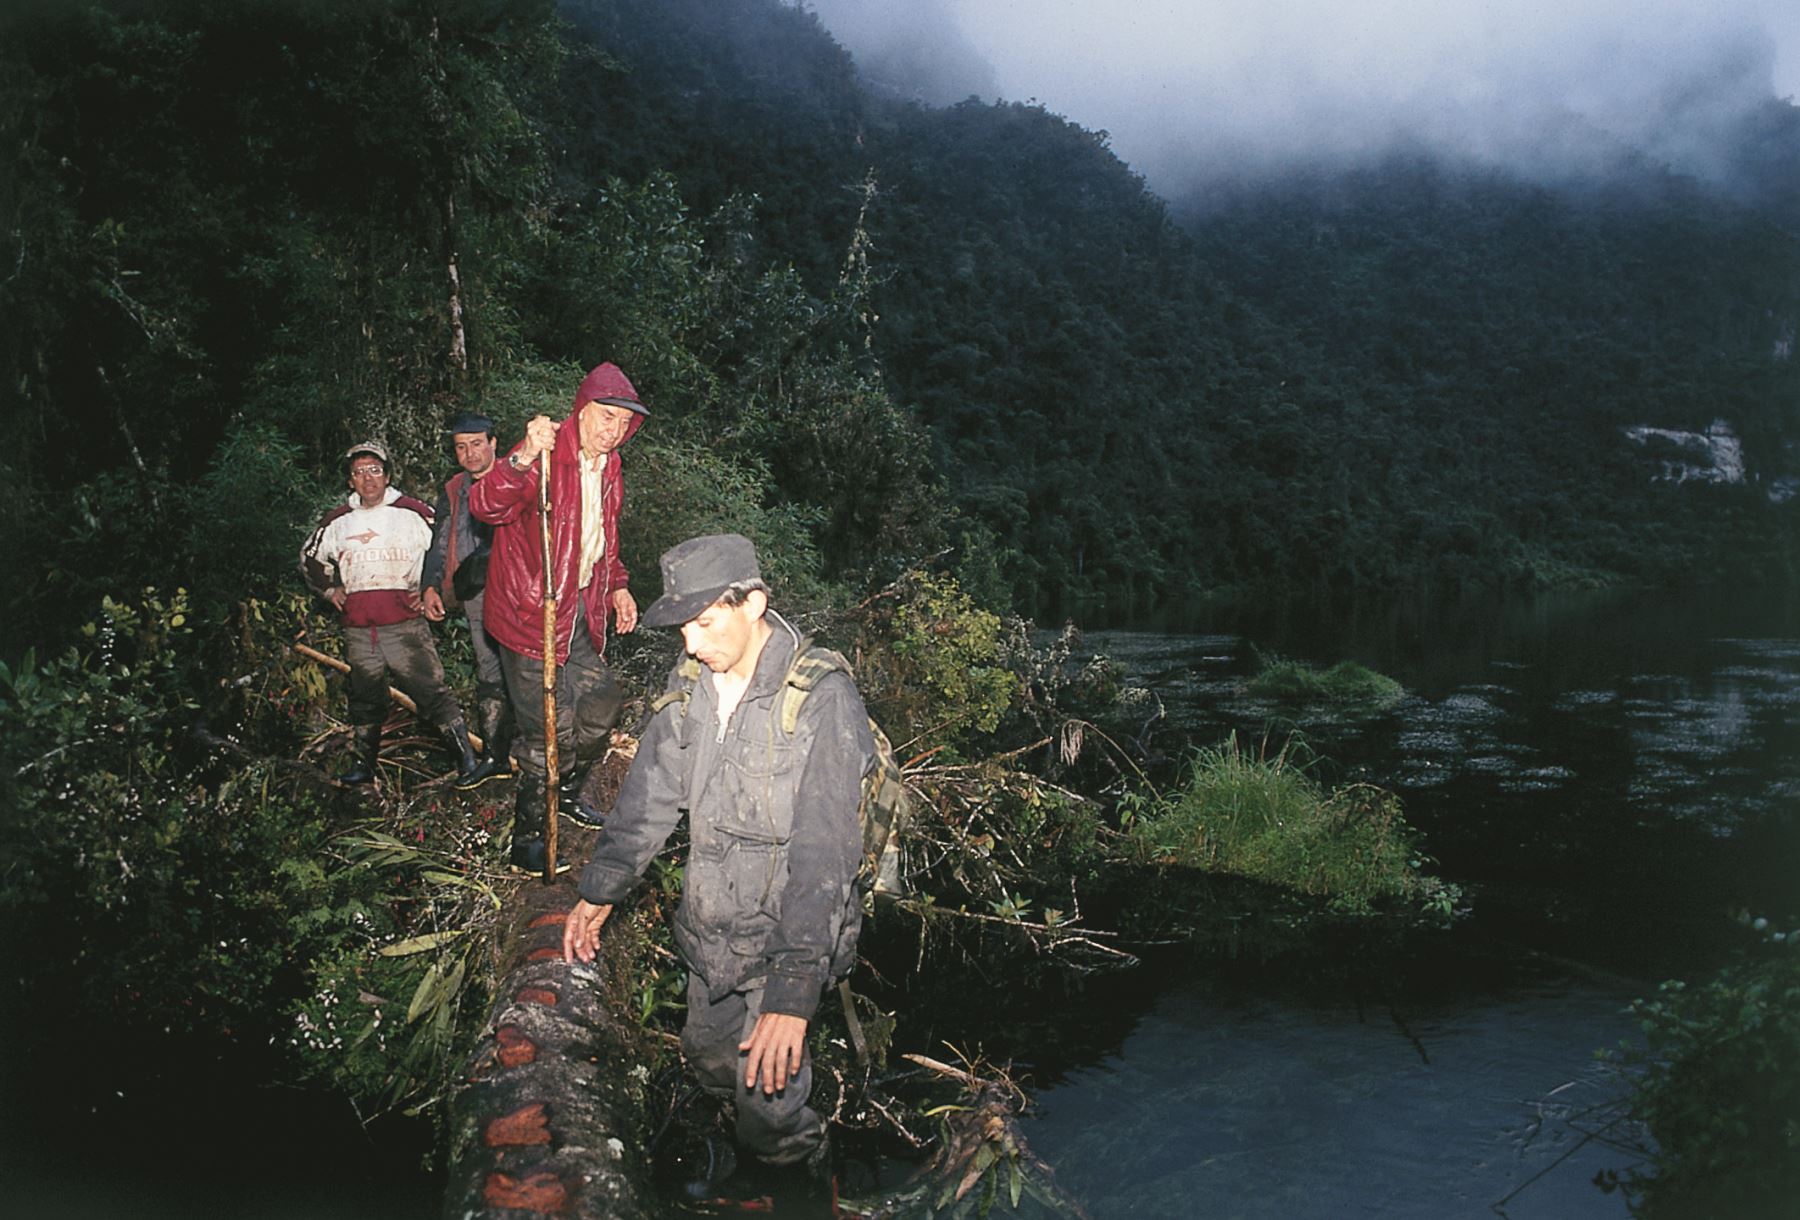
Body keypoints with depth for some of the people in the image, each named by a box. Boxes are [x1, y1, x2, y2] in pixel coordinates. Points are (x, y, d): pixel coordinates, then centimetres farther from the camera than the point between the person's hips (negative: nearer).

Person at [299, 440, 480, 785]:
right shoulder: (337, 521, 12)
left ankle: (466, 757, -8)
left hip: (404, 622, -4)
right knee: (364, 698, 13)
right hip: (357, 627, 4)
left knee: (430, 689, -11)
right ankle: (363, 764, 24)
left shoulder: (413, 514, 1)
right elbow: (310, 557, 30)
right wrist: (329, 589, 18)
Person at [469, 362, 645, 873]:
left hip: (581, 612, 8)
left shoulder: (608, 471, 9)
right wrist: (523, 460, -51)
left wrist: (617, 586, 14)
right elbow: (484, 506, -36)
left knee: (602, 705, 17)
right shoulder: (545, 460, -19)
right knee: (549, 729, -5)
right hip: (530, 615, -8)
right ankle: (526, 839, 11)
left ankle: (568, 790, 42)